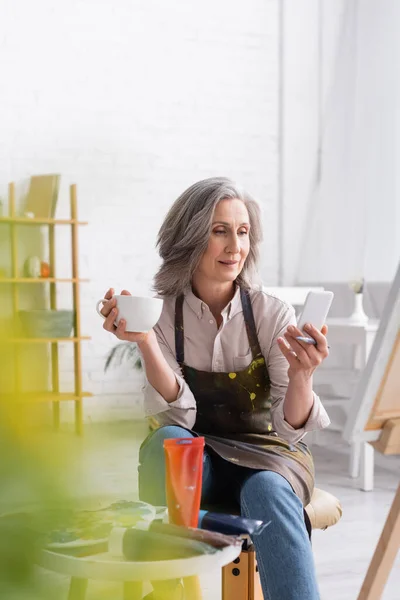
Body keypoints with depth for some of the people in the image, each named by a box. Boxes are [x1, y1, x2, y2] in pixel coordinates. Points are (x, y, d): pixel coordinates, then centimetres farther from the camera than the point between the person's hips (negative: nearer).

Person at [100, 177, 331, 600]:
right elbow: (178, 415, -18)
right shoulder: (162, 315, -6)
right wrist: (145, 343, -34)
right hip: (194, 460, 1)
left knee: (267, 491, -35)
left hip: (267, 456, 0)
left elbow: (291, 428, -15)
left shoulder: (273, 315, -7)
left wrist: (301, 375, -36)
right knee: (167, 441, -33)